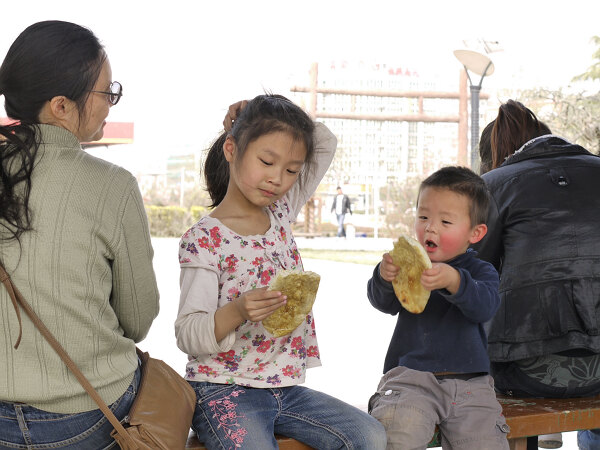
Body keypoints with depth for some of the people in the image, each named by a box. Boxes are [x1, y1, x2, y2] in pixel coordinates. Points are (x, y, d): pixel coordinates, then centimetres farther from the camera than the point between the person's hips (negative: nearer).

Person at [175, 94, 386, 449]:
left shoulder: (281, 213, 10)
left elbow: (326, 144, 19)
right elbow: (188, 336, -14)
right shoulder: (205, 240, -10)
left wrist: (278, 113, 4)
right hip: (223, 390, -6)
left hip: (285, 386, 6)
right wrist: (237, 311, -32)